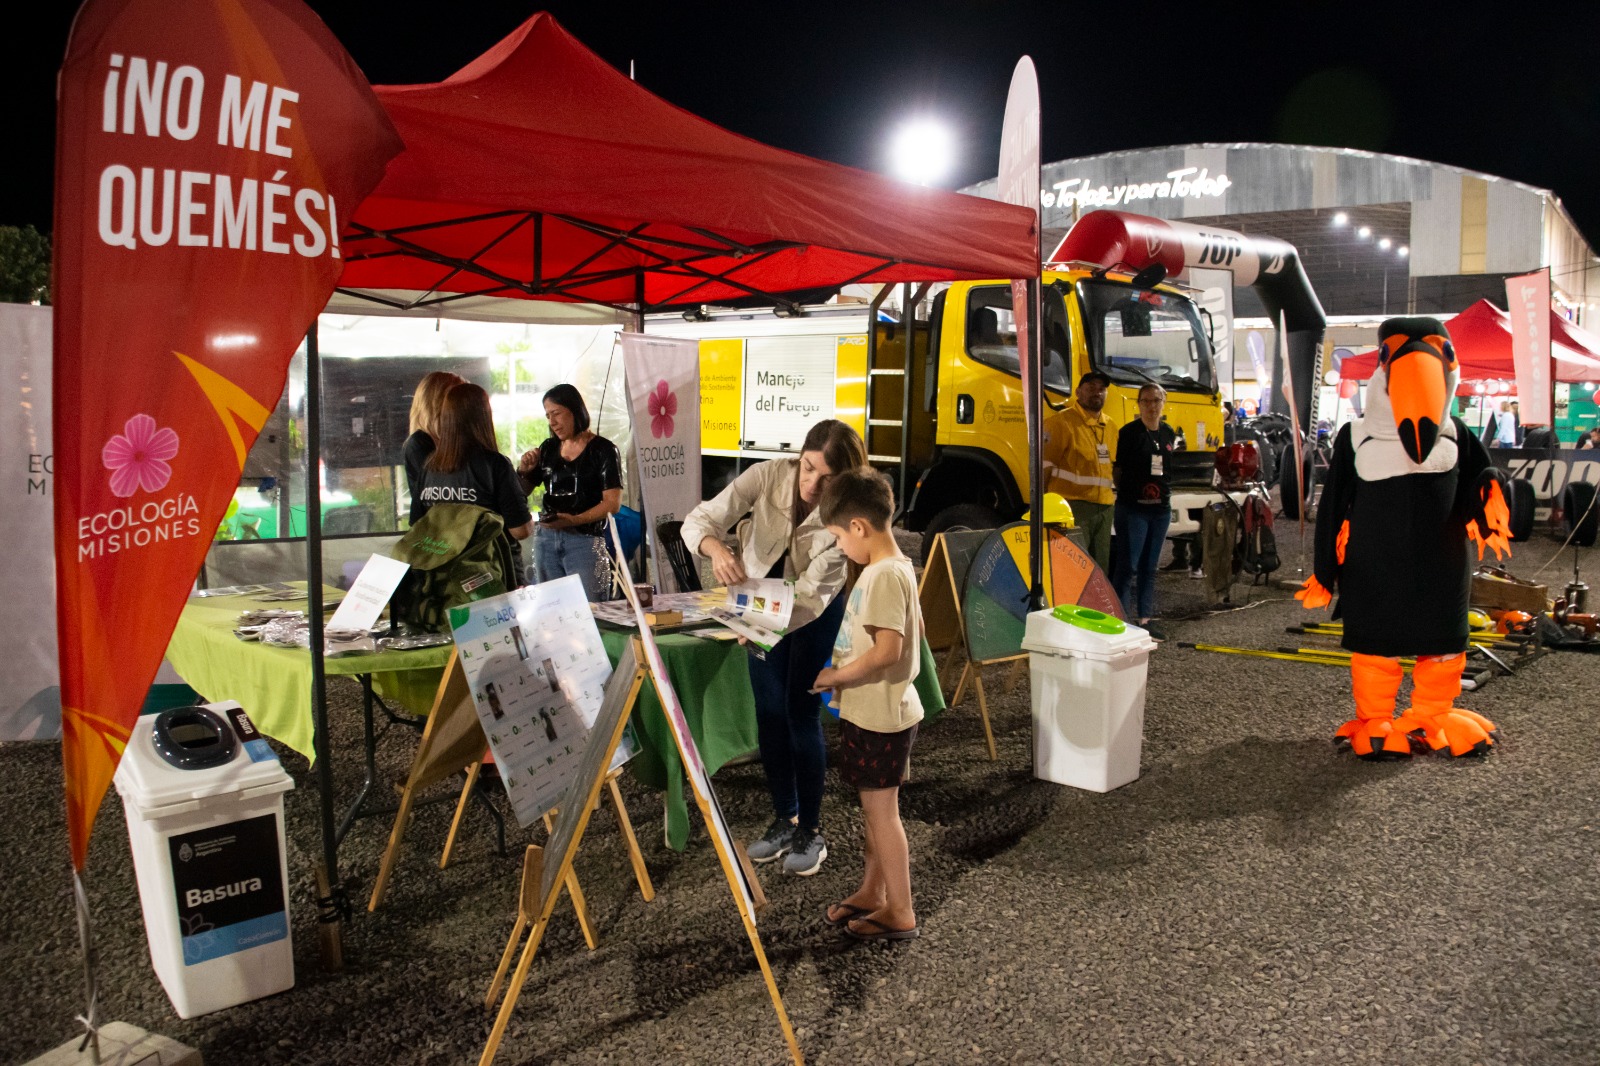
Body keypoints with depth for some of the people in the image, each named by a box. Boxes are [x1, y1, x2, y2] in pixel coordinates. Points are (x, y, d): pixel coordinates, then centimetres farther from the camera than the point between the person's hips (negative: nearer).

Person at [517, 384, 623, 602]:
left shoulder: (603, 450, -3)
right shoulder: (548, 448, 13)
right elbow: (522, 492, 20)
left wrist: (574, 520, -23)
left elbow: (613, 503, -11)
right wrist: (523, 471, -1)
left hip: (585, 540, -5)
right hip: (546, 539, 5)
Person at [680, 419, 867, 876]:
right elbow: (700, 520, -25)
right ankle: (784, 818, 24)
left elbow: (812, 593, -32)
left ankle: (810, 830, 12)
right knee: (768, 711, 8)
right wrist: (716, 547, -48)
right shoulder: (768, 476, -25)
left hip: (815, 613, -3)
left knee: (802, 714, -4)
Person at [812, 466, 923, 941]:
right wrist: (844, 668, 16)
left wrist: (834, 676, -19)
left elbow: (887, 650, -29)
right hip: (878, 710, 10)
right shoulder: (897, 566, 8)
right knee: (875, 807, 20)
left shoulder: (883, 575, -23)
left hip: (879, 715, -10)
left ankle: (900, 912, 16)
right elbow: (915, 629, 18)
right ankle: (871, 893, 34)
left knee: (881, 810, 3)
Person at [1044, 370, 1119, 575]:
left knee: (1101, 568, 13)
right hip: (1073, 506, -7)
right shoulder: (1062, 422, -8)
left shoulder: (1111, 427, 15)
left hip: (1103, 507, 7)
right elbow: (1043, 466, -10)